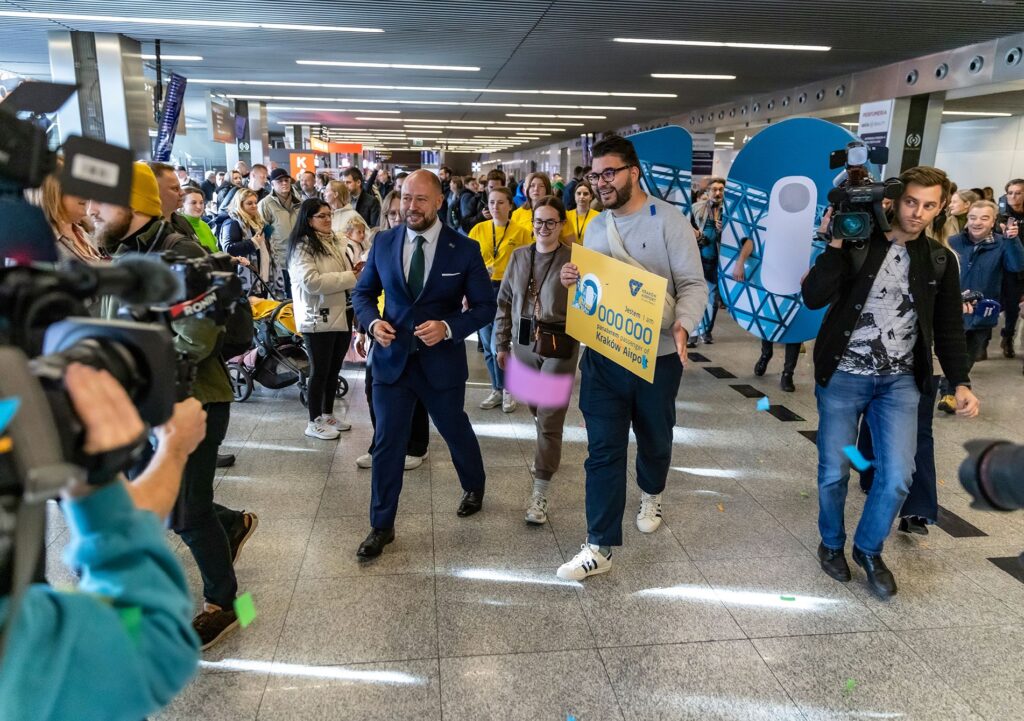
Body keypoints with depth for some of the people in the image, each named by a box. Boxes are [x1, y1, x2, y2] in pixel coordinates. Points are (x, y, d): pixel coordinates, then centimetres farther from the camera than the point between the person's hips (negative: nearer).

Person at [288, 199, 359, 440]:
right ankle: (314, 422, 14)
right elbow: (311, 282, -24)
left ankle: (328, 414, 31)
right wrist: (350, 277, -20)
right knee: (320, 371, 2)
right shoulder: (302, 247, -11)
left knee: (334, 369, 16)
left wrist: (354, 271, 3)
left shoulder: (335, 243, 15)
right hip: (319, 318, -8)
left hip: (341, 314, 8)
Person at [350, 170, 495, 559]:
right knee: (387, 442, 5)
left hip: (442, 360, -1)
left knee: (456, 431, 19)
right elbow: (363, 292, 9)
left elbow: (485, 305, -5)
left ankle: (475, 487, 50)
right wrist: (372, 321, -13)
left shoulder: (464, 249, -8)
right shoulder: (383, 242, -1)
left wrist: (448, 328, -22)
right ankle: (381, 526, 20)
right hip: (391, 358, 2)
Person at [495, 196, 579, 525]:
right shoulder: (519, 256, 6)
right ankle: (548, 454, 48)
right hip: (524, 344, 5)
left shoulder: (574, 259, -9)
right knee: (536, 409, 20)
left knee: (549, 418, -2)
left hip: (560, 347, -5)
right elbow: (505, 301, 11)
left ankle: (540, 493, 4)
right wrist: (502, 343, 11)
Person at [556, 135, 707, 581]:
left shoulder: (668, 219, -9)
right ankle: (599, 547, 8)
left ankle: (651, 494, 51)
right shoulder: (594, 228, 8)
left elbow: (694, 284, -12)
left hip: (656, 358, -3)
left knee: (654, 439, 18)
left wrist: (682, 325, -31)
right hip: (602, 356, 3)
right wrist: (573, 282, -7)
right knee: (603, 450, 1)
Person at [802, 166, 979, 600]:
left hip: (900, 381, 3)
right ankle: (832, 544, 32)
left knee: (897, 476, -3)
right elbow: (813, 298, -17)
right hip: (843, 376, -2)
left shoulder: (941, 261, 5)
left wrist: (960, 382, -1)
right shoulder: (856, 245, -6)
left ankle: (869, 549, 23)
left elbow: (949, 328, 10)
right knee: (834, 472, 6)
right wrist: (834, 244, -23)